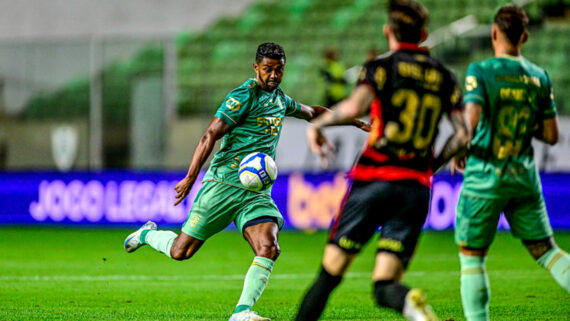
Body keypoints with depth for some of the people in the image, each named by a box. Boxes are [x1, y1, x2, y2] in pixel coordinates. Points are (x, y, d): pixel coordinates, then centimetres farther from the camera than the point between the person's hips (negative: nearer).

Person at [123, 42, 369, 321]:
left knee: (269, 249, -20)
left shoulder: (279, 99, 15)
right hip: (224, 184, -6)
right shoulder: (244, 96, -9)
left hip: (257, 192, 6)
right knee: (181, 251, 1)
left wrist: (354, 121, 41)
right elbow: (210, 135, -15)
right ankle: (148, 234, 33)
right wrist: (190, 178, -22)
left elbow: (312, 112, 37)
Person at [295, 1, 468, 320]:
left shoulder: (383, 66, 0)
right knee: (385, 285, -2)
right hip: (416, 186, 3)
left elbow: (355, 106, -18)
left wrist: (317, 123, -2)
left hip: (374, 179, -3)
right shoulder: (444, 76, 13)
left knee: (332, 269, 8)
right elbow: (463, 135, 7)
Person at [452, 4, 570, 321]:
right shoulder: (539, 77, 3)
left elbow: (471, 119, -23)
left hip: (485, 176, -4)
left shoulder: (480, 72, -9)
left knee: (471, 257, 8)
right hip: (524, 177, 4)